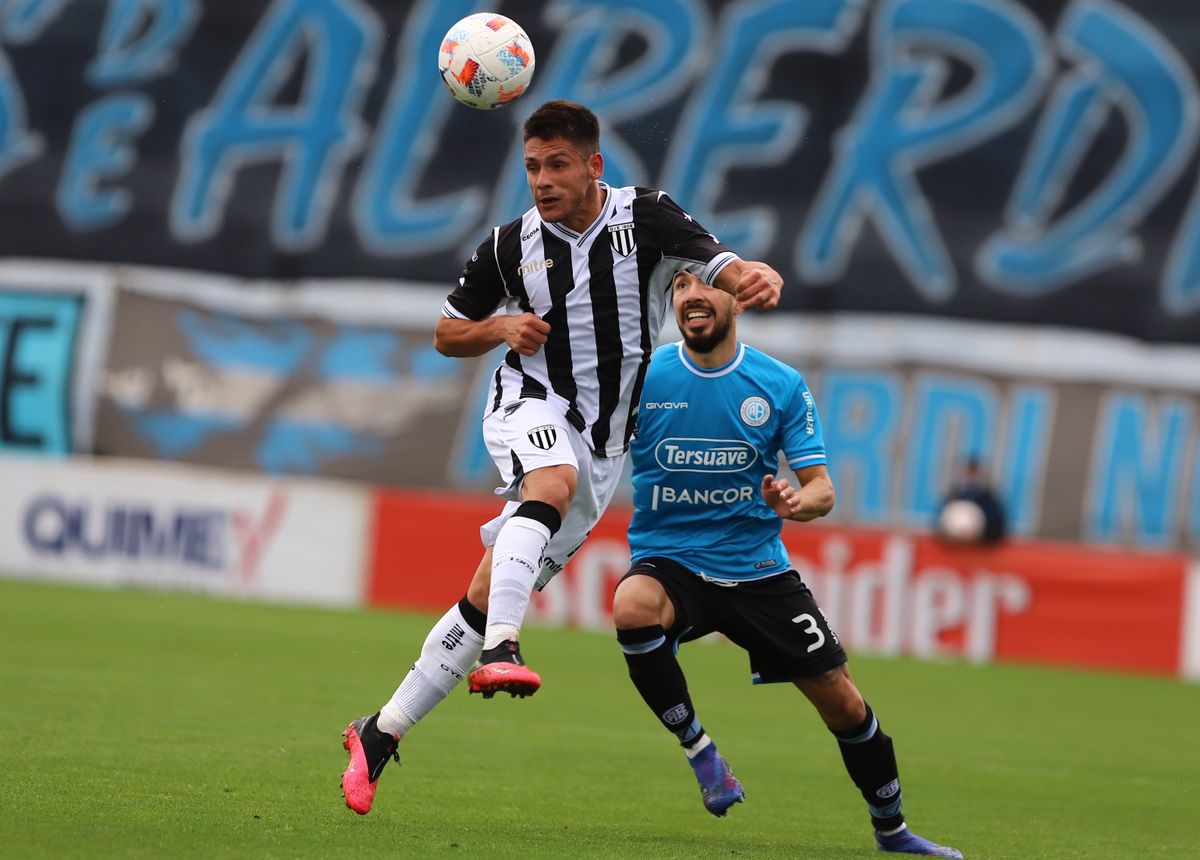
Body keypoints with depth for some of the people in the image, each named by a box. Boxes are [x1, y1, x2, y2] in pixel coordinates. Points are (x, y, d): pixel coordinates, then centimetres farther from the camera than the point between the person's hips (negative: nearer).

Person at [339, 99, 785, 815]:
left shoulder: (645, 217, -4)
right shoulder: (513, 246, 0)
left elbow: (719, 265, -18)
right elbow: (448, 332, 13)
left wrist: (757, 278, -42)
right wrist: (502, 328, -9)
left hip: (606, 445, 1)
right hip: (533, 407, -1)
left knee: (489, 594, -1)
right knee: (554, 482, -38)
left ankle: (383, 733, 7)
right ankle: (501, 650, -50)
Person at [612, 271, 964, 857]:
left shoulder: (782, 386, -1)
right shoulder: (643, 376, -5)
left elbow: (821, 490, -2)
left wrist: (796, 502, -24)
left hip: (758, 567, 2)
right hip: (668, 560, -1)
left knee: (842, 701, -1)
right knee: (632, 607, -37)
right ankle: (696, 745, -15)